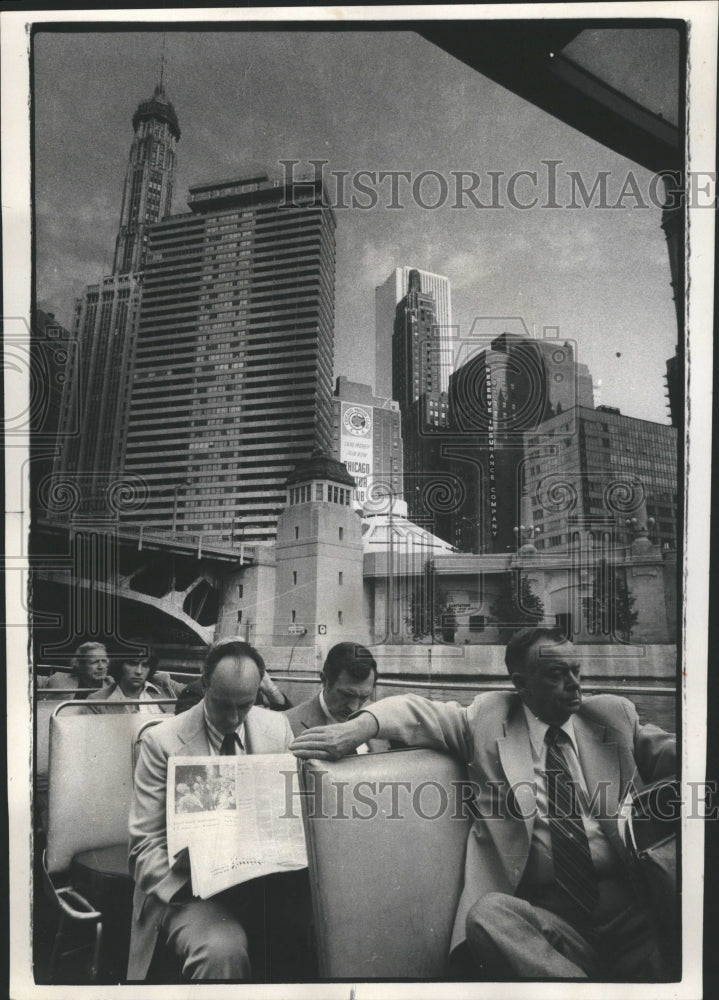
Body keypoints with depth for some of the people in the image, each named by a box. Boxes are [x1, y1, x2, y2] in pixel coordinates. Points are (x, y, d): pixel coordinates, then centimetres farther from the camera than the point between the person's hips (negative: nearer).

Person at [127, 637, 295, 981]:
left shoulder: (278, 728, 2)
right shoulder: (162, 741, -8)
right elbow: (147, 845, -6)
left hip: (266, 880, 5)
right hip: (190, 885, -4)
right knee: (222, 949, -35)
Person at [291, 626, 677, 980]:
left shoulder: (614, 716, 14)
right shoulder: (488, 719, 9)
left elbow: (667, 750, 18)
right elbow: (421, 712, 7)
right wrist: (362, 725, -12)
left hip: (623, 898, 0)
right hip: (542, 905, 1)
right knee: (488, 914, -32)